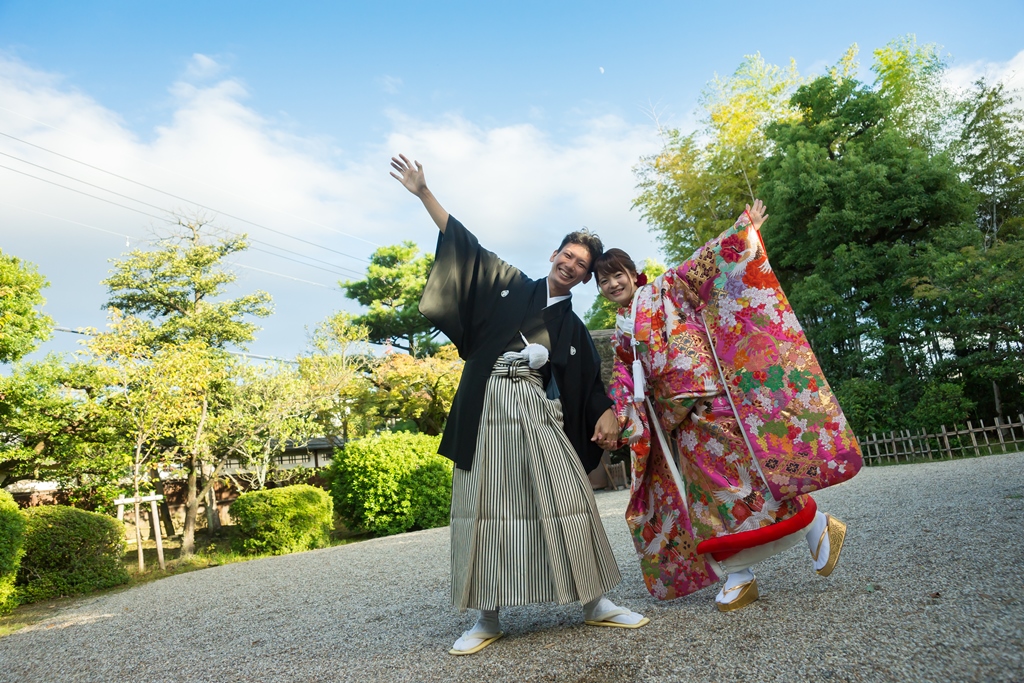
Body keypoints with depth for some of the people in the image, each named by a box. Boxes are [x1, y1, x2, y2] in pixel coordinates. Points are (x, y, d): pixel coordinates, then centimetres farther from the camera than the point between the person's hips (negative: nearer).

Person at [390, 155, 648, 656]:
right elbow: (466, 244, 11)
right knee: (486, 504, -1)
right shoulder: (512, 285, 13)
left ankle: (595, 603, 8)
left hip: (536, 410, 1)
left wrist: (607, 413, -9)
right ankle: (488, 619, 8)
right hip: (486, 407, -1)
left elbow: (592, 382, 12)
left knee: (566, 500, -6)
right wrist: (423, 193, 7)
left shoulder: (573, 328, 15)